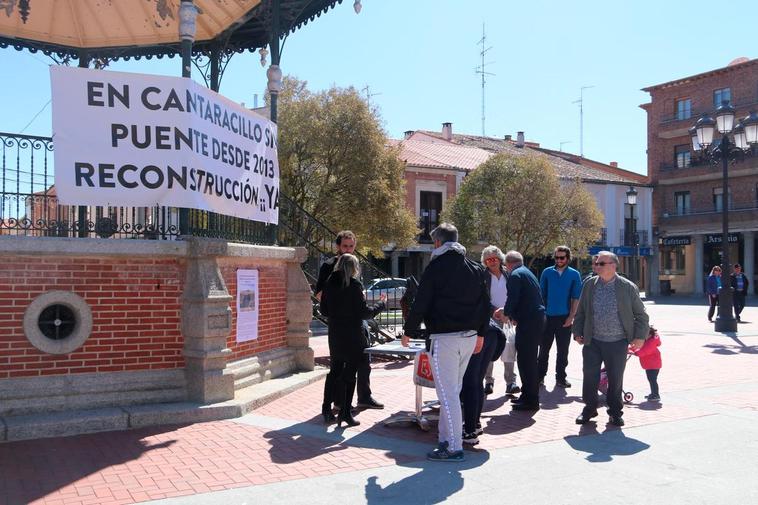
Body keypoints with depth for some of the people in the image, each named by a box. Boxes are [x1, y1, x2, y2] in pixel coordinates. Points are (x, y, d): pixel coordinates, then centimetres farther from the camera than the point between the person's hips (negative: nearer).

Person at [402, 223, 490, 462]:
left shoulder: (436, 267, -9)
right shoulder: (475, 268, 12)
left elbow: (420, 304, -10)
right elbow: (485, 304, 16)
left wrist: (408, 332, 2)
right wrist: (480, 333, 25)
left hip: (444, 338, -7)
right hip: (470, 336, 7)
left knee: (447, 393, -4)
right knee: (453, 391, 16)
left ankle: (454, 448, -2)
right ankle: (446, 439, 22)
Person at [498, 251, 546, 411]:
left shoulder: (516, 275, -10)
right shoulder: (527, 273, 21)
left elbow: (513, 298, -15)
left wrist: (506, 314, 2)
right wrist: (510, 313, 22)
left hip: (528, 322, -10)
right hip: (537, 319, 10)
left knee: (526, 360, -4)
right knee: (528, 360, 17)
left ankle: (531, 400, 0)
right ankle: (528, 395, 26)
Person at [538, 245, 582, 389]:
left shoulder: (574, 274, 1)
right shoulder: (547, 272, 3)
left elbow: (576, 298, 1)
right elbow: (541, 294, 6)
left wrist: (571, 317, -6)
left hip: (565, 318, -1)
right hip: (548, 317, 1)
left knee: (562, 350, 7)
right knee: (544, 348, 7)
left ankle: (561, 377, 16)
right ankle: (540, 376, 16)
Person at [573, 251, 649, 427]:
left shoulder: (628, 287, -3)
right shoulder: (589, 285, 3)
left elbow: (640, 314, 3)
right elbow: (580, 311, 11)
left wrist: (640, 336, -3)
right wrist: (577, 332, 7)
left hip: (618, 342, -2)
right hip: (593, 341, 2)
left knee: (616, 378, 7)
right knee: (590, 376, 4)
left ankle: (615, 412, 24)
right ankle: (590, 408, 21)